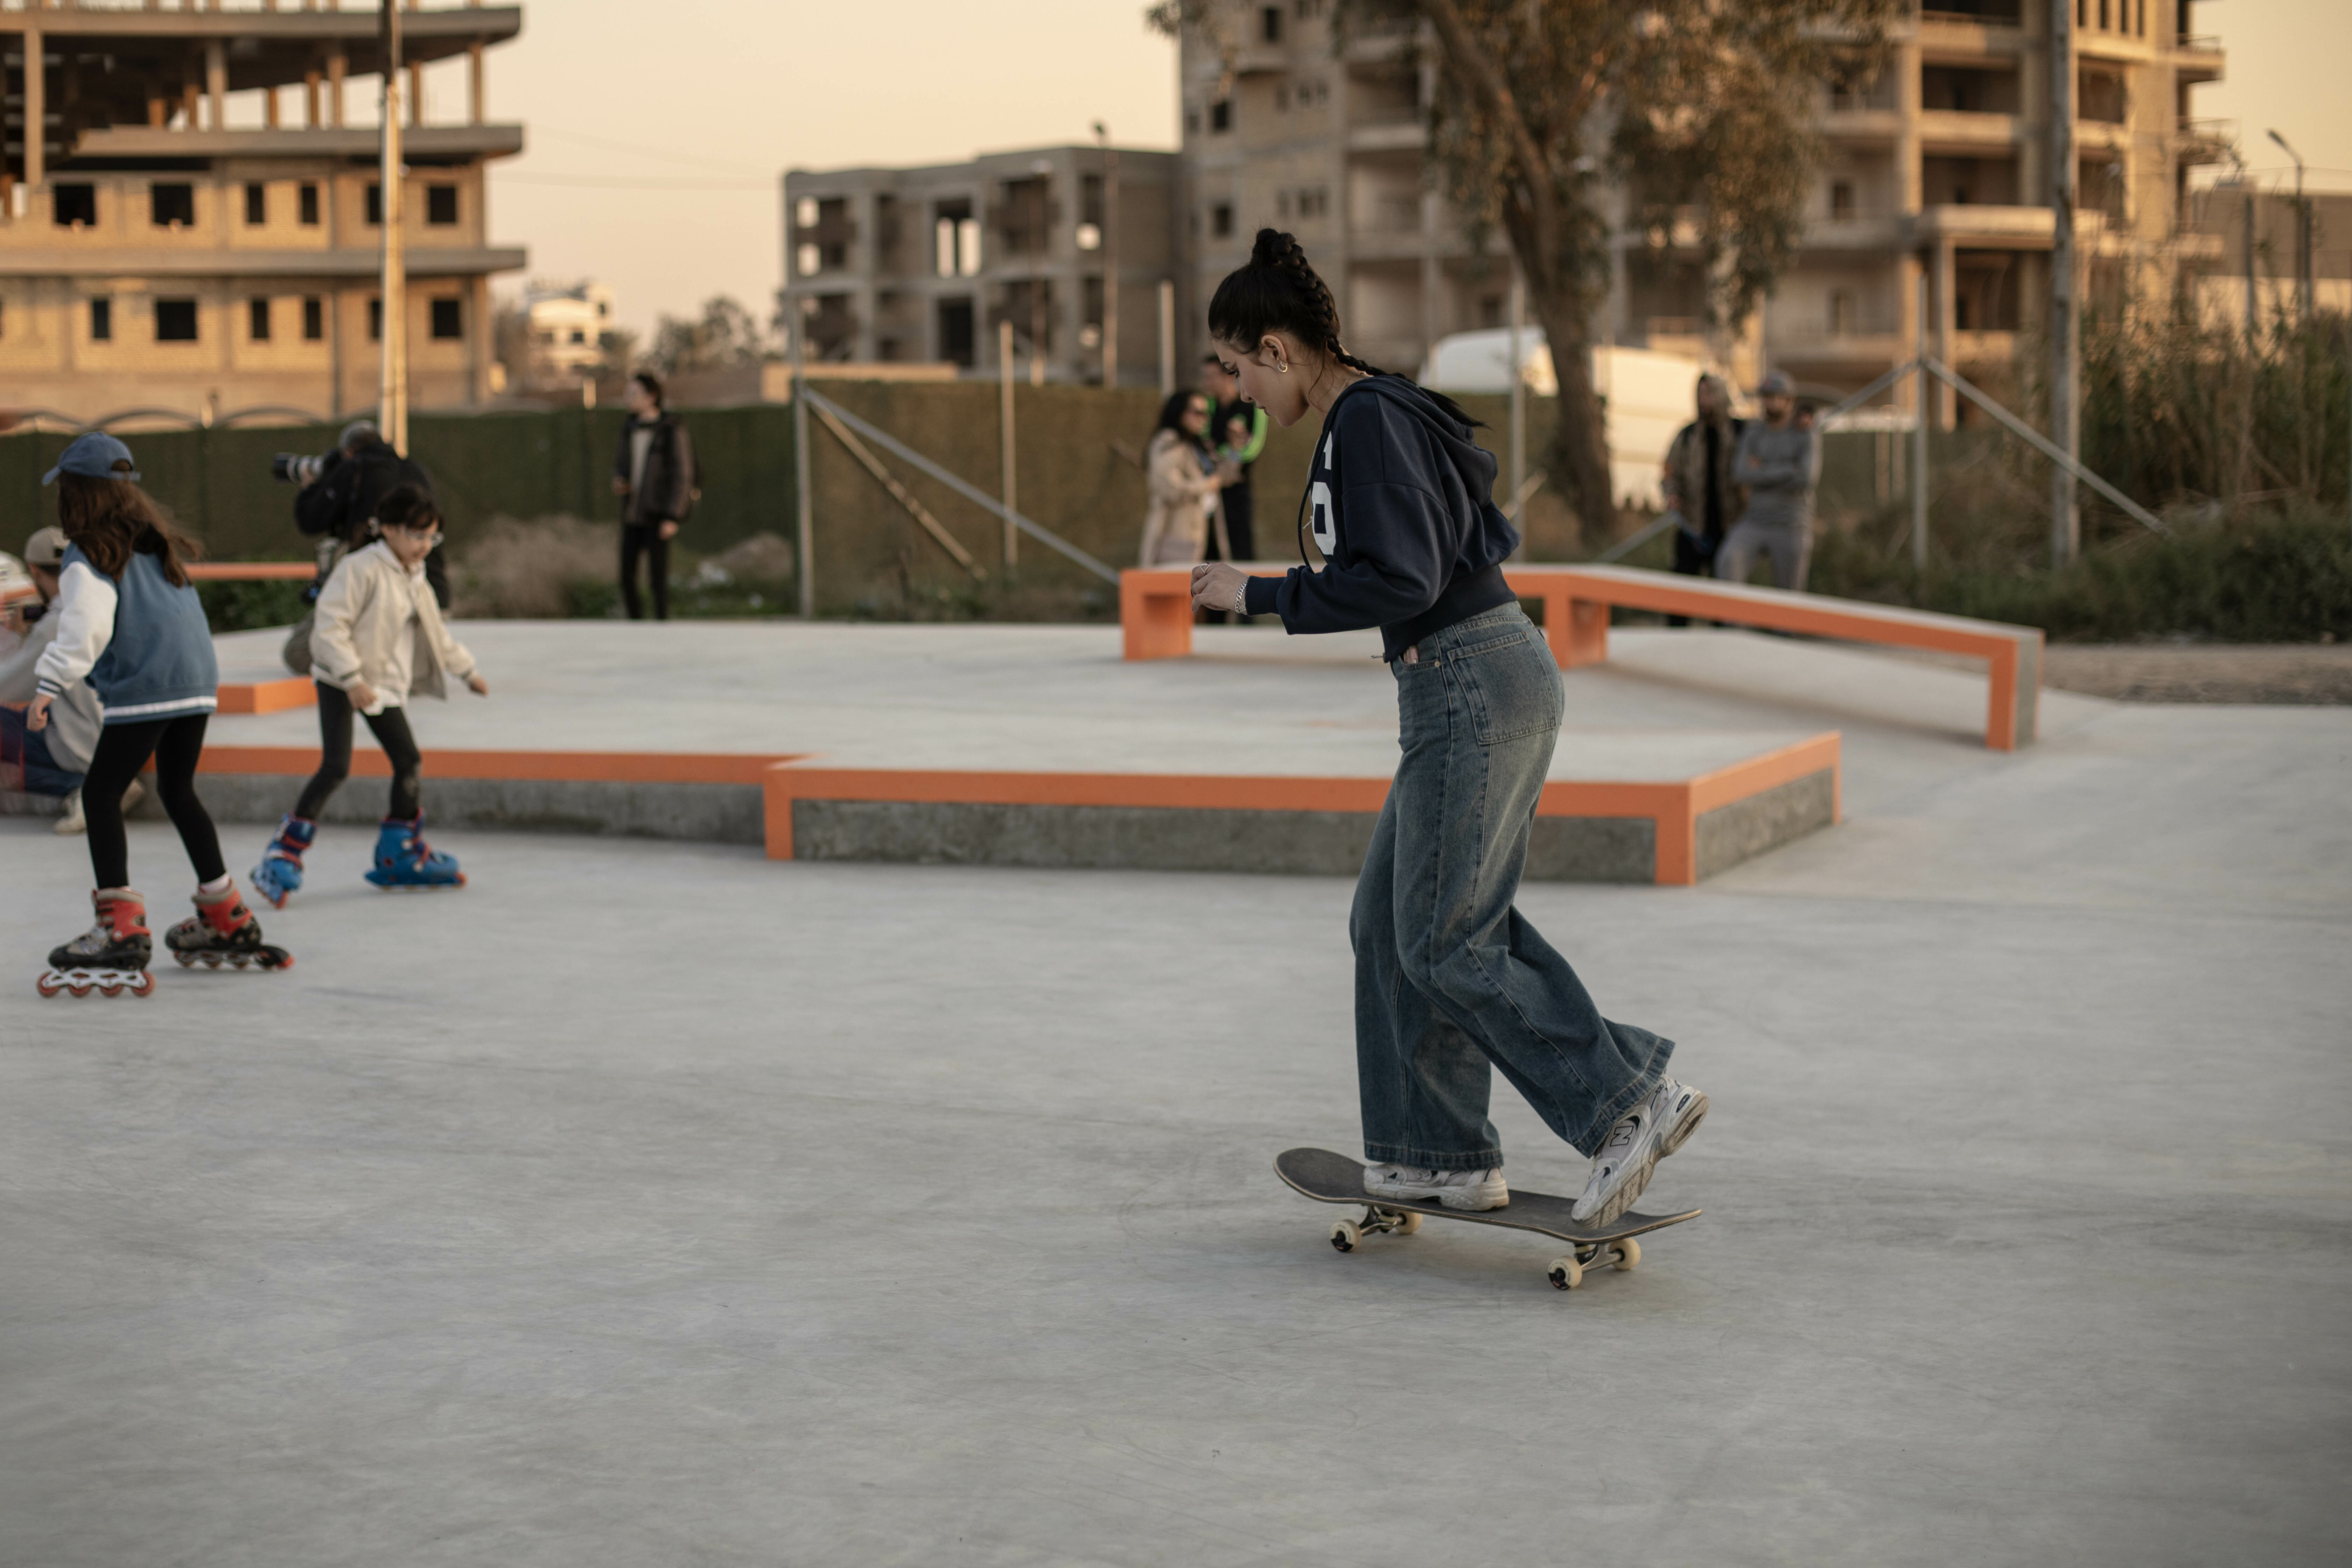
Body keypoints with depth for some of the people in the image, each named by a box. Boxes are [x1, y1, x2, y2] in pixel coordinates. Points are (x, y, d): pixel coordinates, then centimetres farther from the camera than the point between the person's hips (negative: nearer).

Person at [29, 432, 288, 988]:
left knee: (100, 794, -2)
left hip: (142, 689, -8)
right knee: (178, 791, 21)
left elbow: (86, 625, -19)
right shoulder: (155, 540, 17)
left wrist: (53, 683, -25)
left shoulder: (89, 555, -6)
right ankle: (228, 918, 27)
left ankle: (122, 926, -11)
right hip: (198, 681, 8)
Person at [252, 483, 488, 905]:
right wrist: (353, 678, -26)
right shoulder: (362, 569, -15)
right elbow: (332, 625, -21)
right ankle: (282, 858, -12)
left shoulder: (415, 581, 13)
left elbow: (436, 633, 27)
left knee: (409, 762, 7)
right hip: (340, 683, -8)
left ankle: (401, 855, 23)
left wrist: (467, 670, 31)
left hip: (384, 687, 8)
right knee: (336, 768, -17)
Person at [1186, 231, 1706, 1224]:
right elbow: (1486, 534, 23)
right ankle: (1442, 1154, 17)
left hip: (1472, 687, -10)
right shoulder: (1377, 414, 15)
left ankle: (1632, 1099, -2)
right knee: (1390, 919, 13)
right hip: (1485, 683, 10)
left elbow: (1401, 582, -22)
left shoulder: (1368, 423, -15)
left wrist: (1260, 597, -15)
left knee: (1444, 941, -5)